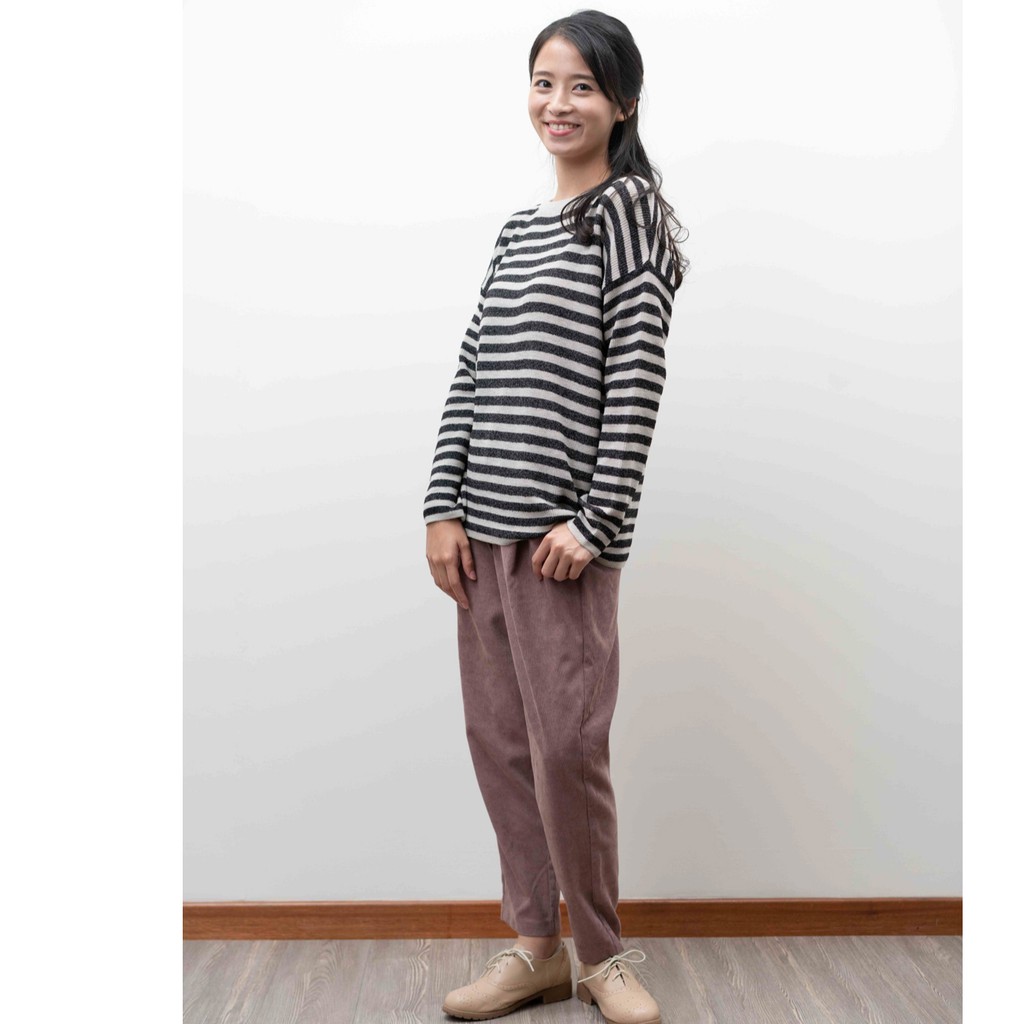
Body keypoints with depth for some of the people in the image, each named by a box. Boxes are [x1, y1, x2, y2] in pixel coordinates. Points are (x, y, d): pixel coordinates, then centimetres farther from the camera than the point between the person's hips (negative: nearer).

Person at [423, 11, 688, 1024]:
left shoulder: (630, 212, -1)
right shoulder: (515, 230, 18)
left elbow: (637, 383, -9)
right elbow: (469, 374, 13)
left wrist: (595, 521, -15)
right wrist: (444, 508, 5)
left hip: (567, 531, -6)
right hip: (485, 530, 7)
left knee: (567, 747, -4)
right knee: (497, 739, 9)